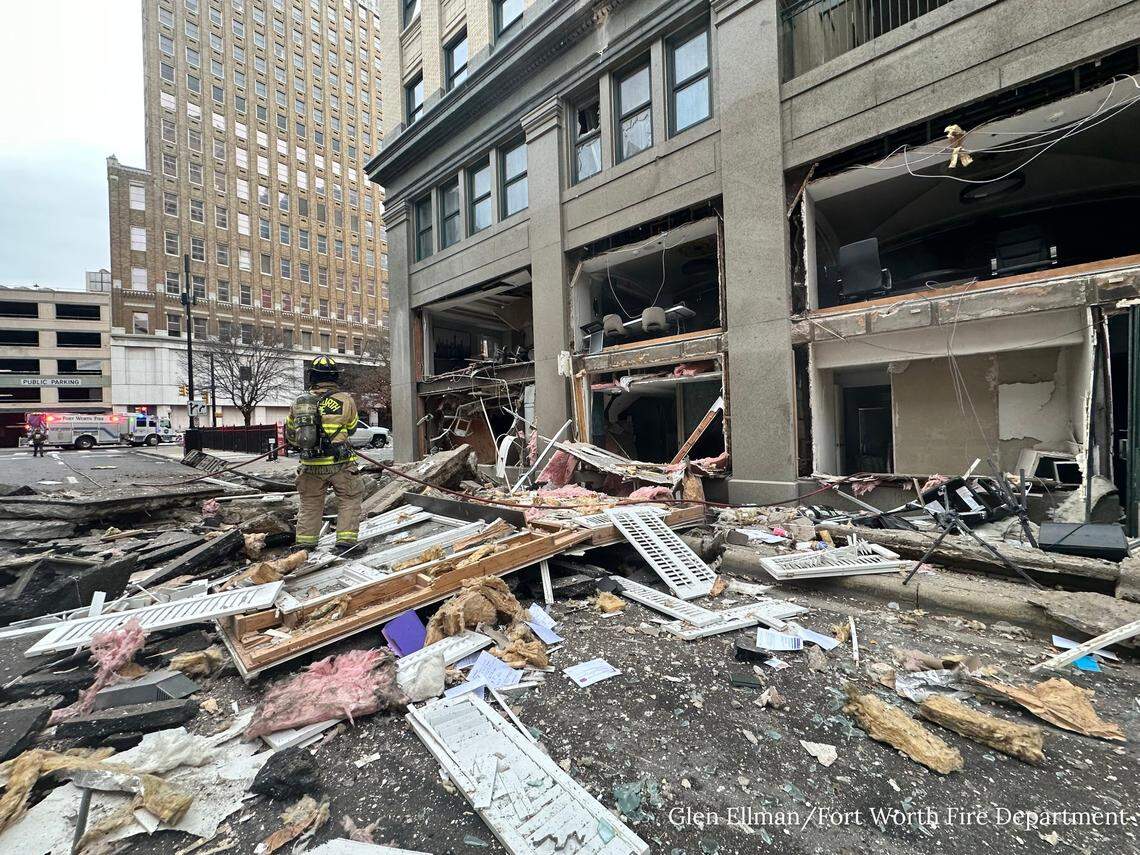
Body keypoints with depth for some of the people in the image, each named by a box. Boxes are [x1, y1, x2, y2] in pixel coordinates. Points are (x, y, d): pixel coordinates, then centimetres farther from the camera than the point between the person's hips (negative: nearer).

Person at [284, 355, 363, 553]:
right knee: (350, 499, 11)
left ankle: (304, 543, 25)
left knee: (309, 504, 18)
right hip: (340, 464, -3)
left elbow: (290, 435, 12)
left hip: (310, 465, 3)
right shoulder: (346, 400, -9)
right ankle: (345, 541, 7)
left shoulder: (299, 402, 0)